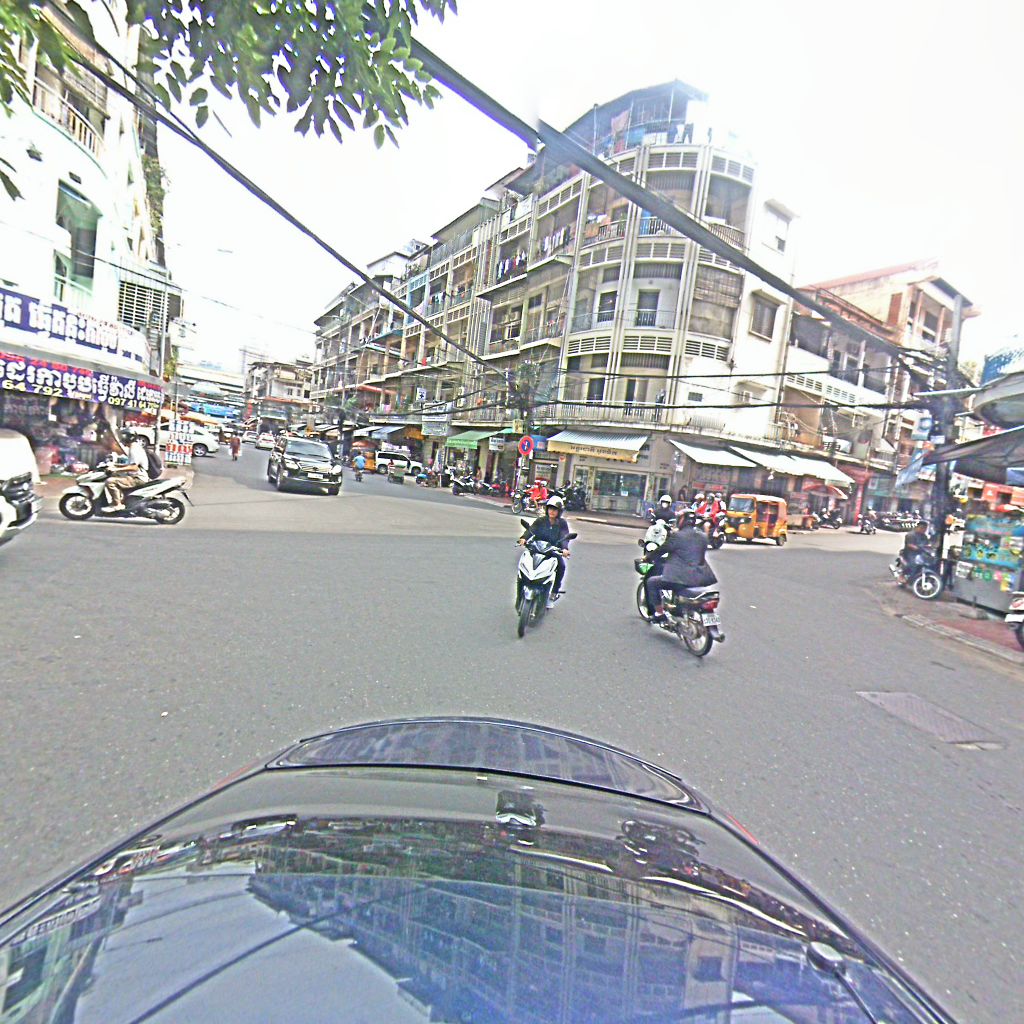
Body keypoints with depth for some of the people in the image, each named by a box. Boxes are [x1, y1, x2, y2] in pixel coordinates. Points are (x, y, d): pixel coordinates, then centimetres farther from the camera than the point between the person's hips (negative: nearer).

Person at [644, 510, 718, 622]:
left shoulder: (677, 536, -10)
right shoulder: (702, 537, 10)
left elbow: (661, 550, -3)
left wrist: (648, 558, 16)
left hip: (682, 579, -7)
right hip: (701, 578, 7)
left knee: (651, 582, 9)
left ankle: (659, 613, 6)